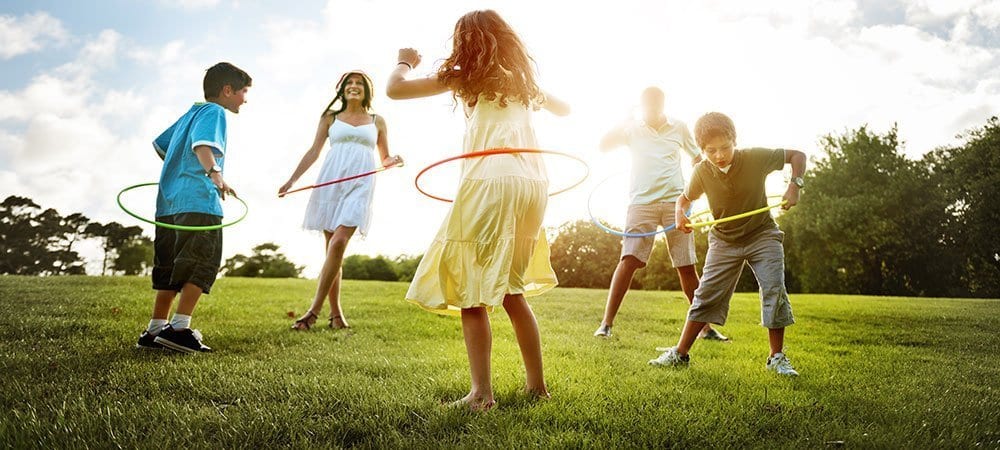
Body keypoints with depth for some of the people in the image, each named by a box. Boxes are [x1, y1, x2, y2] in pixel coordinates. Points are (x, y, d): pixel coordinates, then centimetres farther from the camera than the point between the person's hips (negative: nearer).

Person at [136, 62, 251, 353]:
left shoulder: (191, 113, 25)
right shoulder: (214, 111, -2)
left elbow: (160, 144, 35)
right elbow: (202, 144, -23)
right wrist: (214, 172, -40)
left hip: (169, 202, 9)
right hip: (199, 201, -9)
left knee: (170, 268, 11)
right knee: (203, 263, -9)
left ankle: (156, 330, 14)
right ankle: (179, 328, -15)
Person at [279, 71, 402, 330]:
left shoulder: (377, 121, 17)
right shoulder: (331, 117, 17)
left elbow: (385, 159, 20)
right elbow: (314, 151, 13)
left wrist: (395, 161, -3)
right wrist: (292, 180, 5)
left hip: (360, 185, -1)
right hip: (331, 182, 1)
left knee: (339, 242, -18)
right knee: (332, 247, -1)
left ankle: (314, 311, -16)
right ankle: (335, 313, 6)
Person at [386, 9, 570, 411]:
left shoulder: (465, 77, 7)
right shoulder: (522, 80, 23)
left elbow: (395, 89, 5)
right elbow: (563, 109, 41)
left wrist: (405, 62, 25)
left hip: (491, 182, -6)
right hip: (533, 184, 6)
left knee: (472, 292, 0)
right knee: (511, 290, 16)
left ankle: (481, 393, -5)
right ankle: (537, 383, 20)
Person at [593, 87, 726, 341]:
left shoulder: (679, 128, 11)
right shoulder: (633, 129, 9)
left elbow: (697, 158, 21)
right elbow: (604, 146, 0)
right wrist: (625, 120, -6)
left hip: (675, 202, 1)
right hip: (642, 203, -1)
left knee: (687, 266, 3)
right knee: (629, 260, -14)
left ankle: (705, 327, 14)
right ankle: (606, 324, -9)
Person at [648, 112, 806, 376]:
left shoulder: (756, 158, -18)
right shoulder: (702, 172, -13)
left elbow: (797, 155, -5)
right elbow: (686, 197, 5)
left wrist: (794, 186, -20)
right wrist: (679, 213, -18)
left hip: (762, 235, -1)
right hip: (724, 240, 1)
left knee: (774, 289, -12)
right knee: (707, 293, -2)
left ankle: (777, 358, 2)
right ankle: (680, 353, 5)